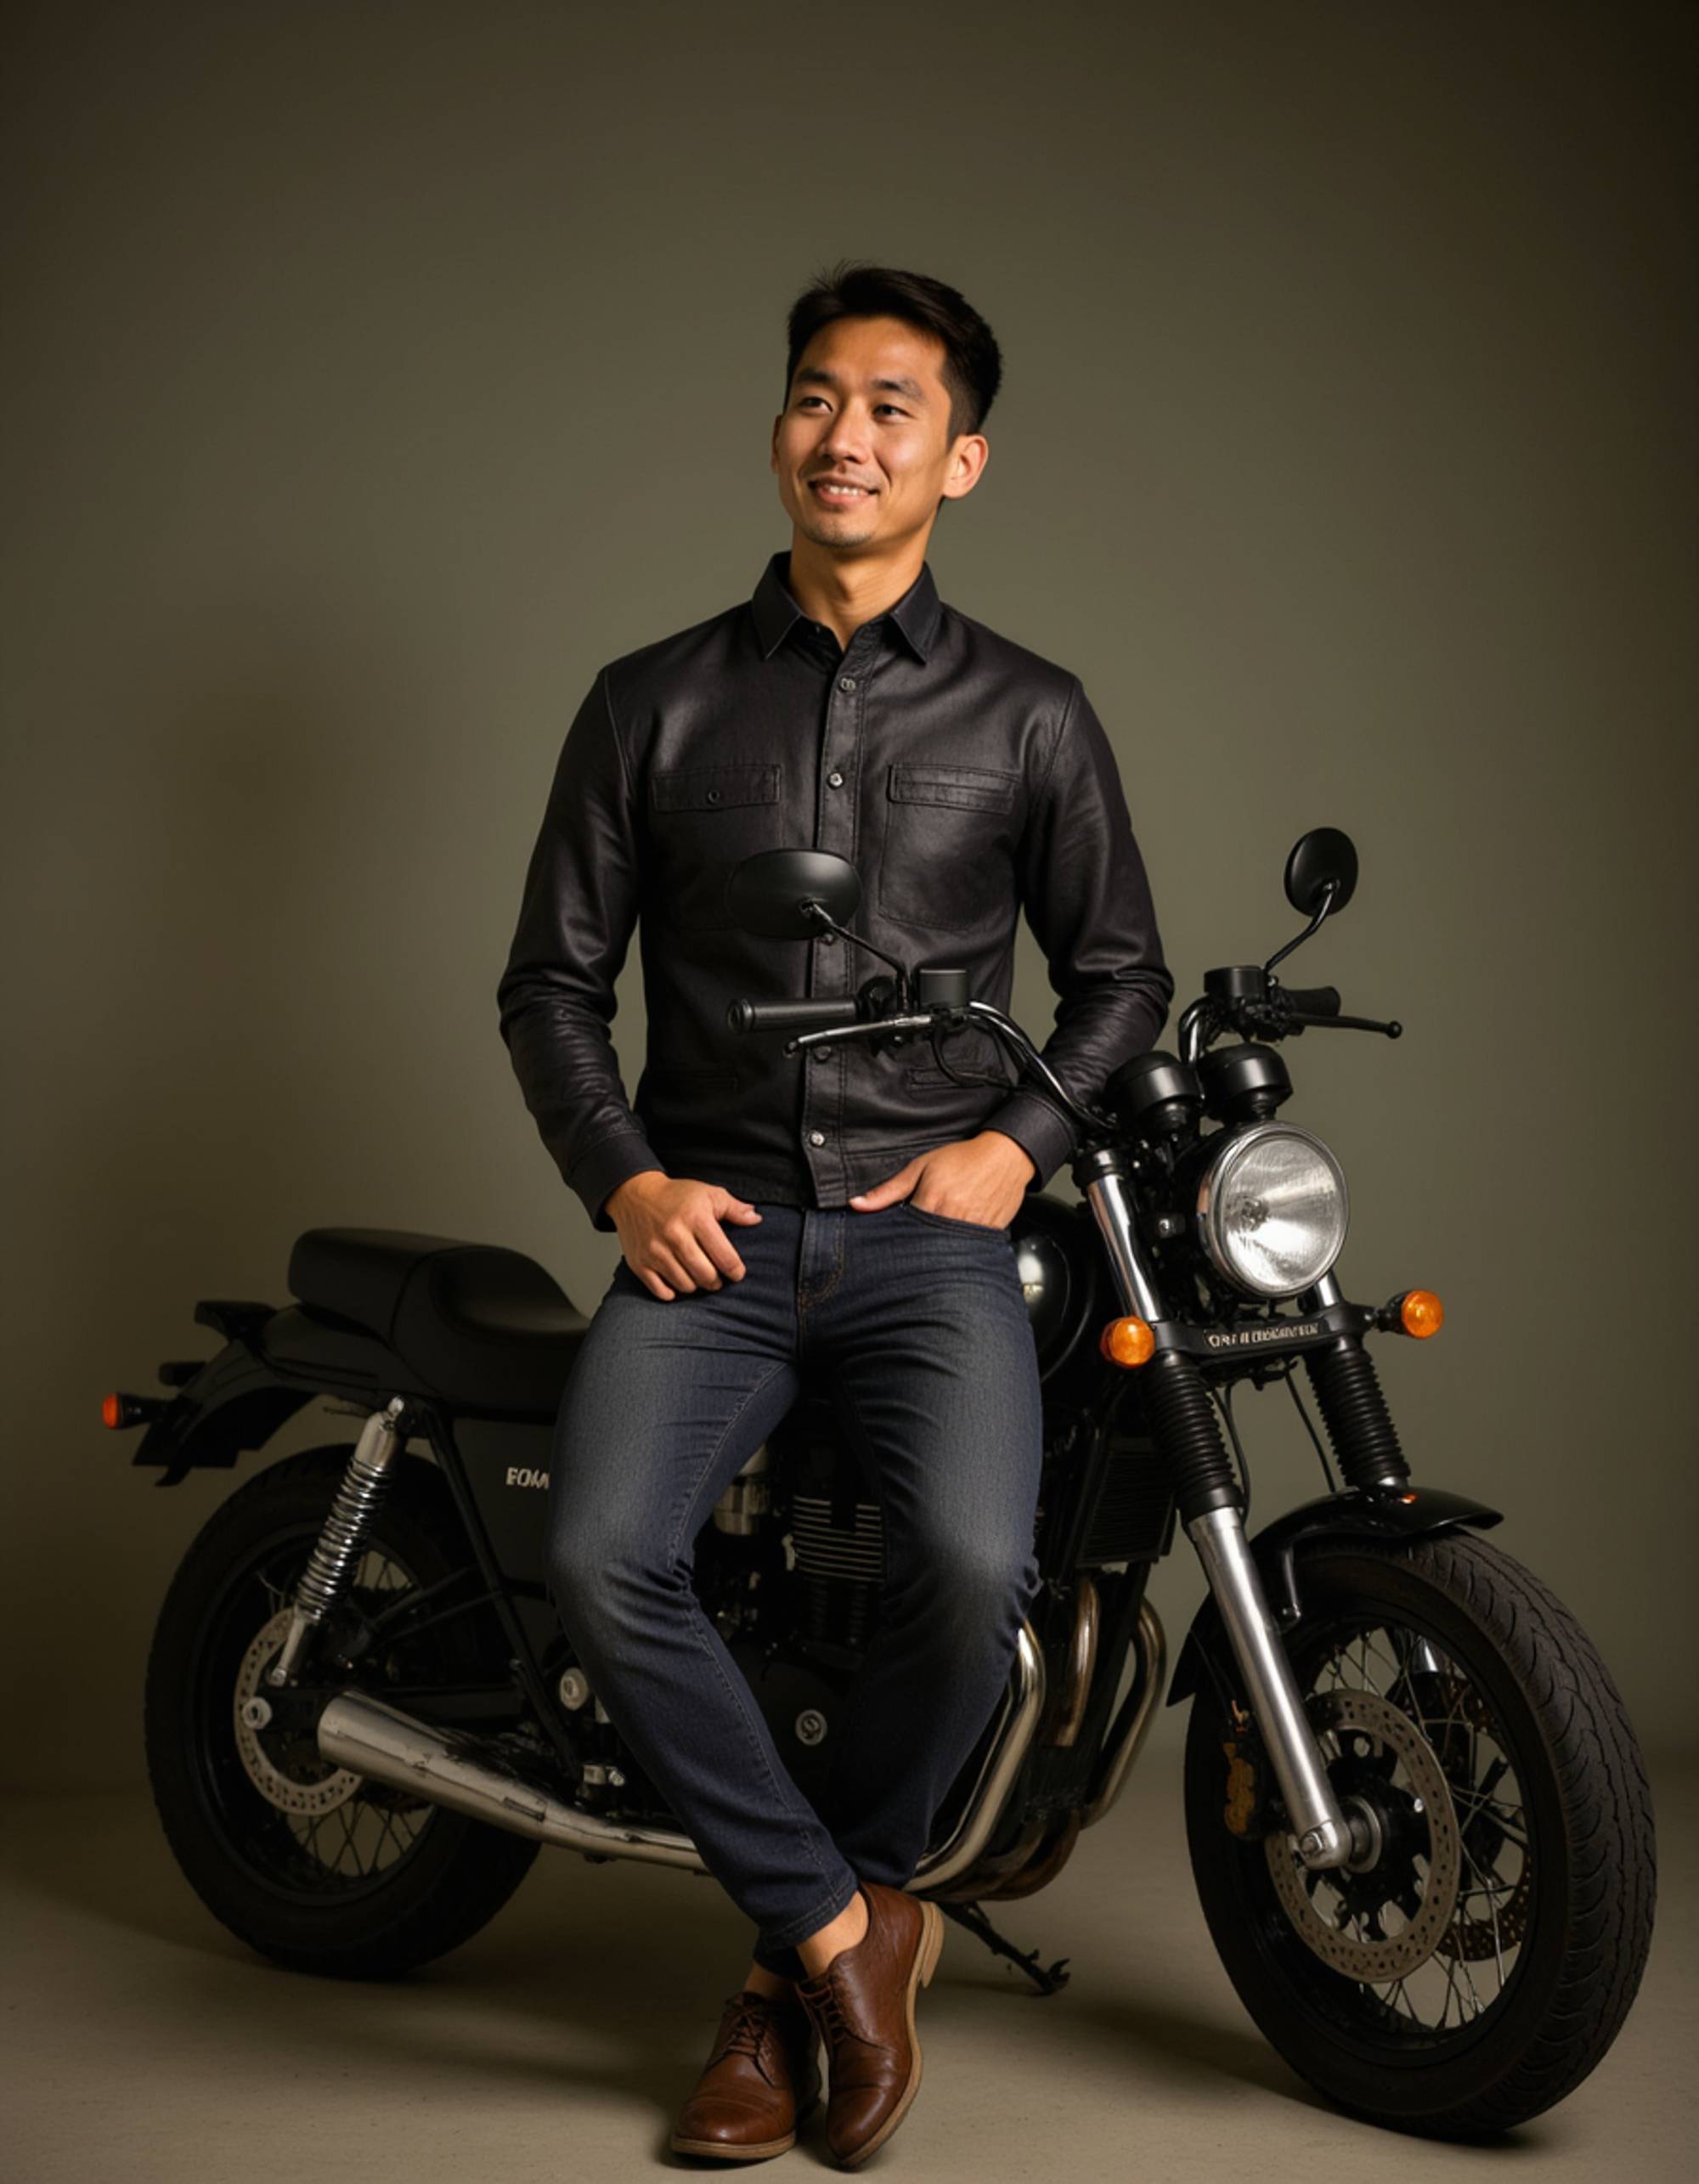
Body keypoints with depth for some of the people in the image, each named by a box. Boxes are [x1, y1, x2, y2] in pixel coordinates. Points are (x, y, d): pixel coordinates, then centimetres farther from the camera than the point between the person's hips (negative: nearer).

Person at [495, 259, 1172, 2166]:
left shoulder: (1031, 716, 12)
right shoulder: (652, 702, 12)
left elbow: (1119, 974, 18)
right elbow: (553, 977, 14)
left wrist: (1013, 1144, 0)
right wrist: (625, 1179, -3)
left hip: (929, 1226, -1)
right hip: (709, 1222, 1)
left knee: (973, 1564, -28)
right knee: (600, 1560, -26)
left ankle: (789, 1957, -2)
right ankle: (848, 1924, -7)